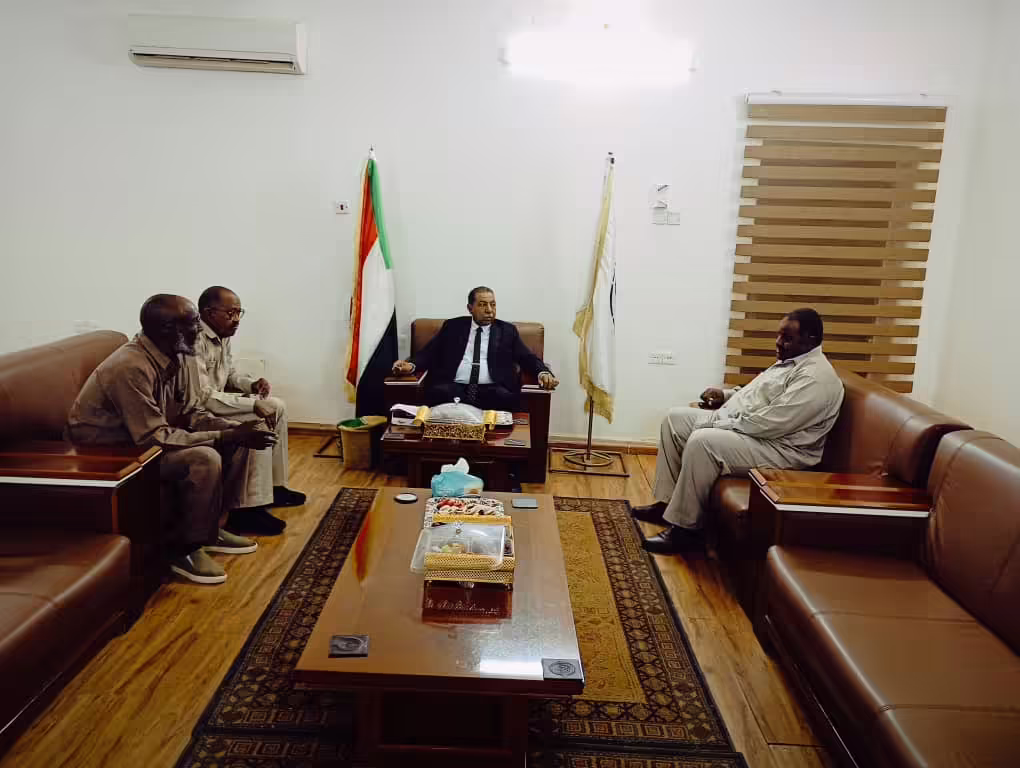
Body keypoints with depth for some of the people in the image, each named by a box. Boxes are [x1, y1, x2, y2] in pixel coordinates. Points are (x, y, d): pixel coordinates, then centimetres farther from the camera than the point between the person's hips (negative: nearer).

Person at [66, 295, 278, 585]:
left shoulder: (174, 359, -2)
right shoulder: (131, 367, -30)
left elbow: (191, 414, 4)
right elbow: (154, 437, -30)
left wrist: (236, 430, -13)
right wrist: (227, 436, -28)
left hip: (141, 439, 9)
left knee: (237, 442, 2)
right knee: (204, 459, -29)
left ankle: (212, 527, 13)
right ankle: (186, 549, -11)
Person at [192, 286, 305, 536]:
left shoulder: (222, 335, 4)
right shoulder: (194, 342, -27)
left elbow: (230, 375, 19)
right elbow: (203, 398, -30)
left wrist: (252, 384, -2)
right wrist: (253, 404, -28)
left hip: (215, 402, 10)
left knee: (276, 407, 7)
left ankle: (274, 486, 14)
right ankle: (247, 510, -20)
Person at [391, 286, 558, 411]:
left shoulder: (507, 330, 18)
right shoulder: (452, 326, 19)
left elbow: (528, 358, 10)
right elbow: (430, 352, 12)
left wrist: (543, 372, -13)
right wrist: (411, 364, -10)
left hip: (491, 390, 1)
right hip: (455, 387, 0)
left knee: (506, 398, -33)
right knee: (439, 393, -33)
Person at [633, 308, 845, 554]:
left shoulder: (816, 378, -21)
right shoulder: (790, 361, 13)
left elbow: (767, 424, -27)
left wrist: (715, 421, -18)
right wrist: (726, 395, 10)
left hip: (778, 448, -11)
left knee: (703, 441, -33)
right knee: (675, 418, 5)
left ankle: (684, 528, -19)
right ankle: (667, 502, 7)